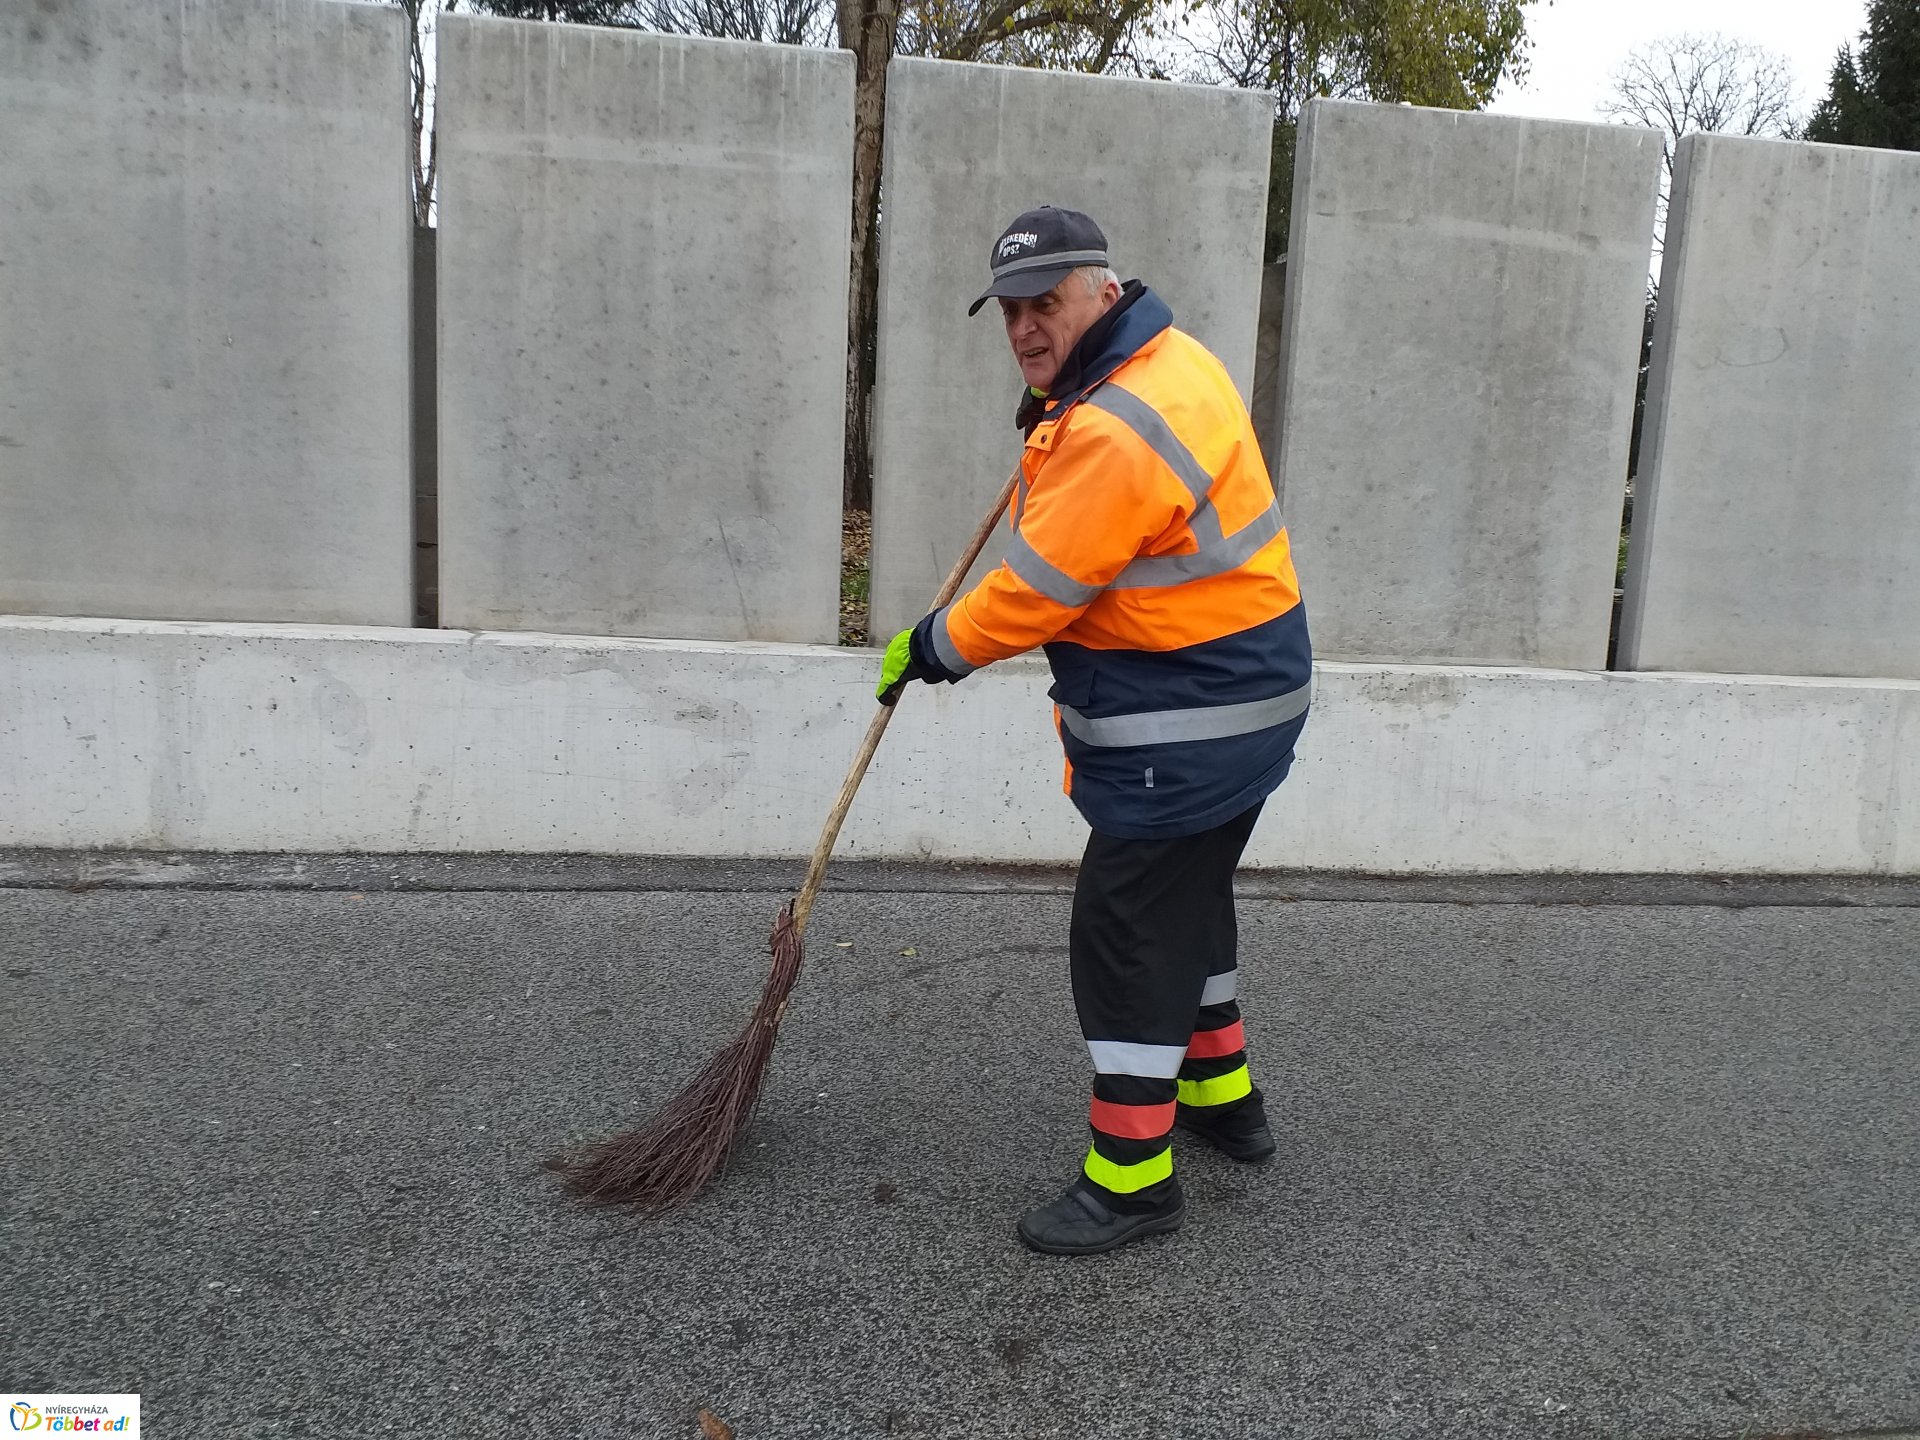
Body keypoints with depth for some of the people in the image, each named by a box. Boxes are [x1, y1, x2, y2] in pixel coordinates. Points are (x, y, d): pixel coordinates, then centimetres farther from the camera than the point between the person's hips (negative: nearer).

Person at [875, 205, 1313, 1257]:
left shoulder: (1118, 431, -25)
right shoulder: (1167, 359, 9)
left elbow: (1034, 592, -22)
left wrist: (929, 646, -7)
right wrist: (1048, 418, 11)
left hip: (1186, 725, -11)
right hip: (1238, 698, 11)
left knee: (1127, 925, -3)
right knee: (1189, 896, 23)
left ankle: (1132, 1177, 8)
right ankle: (1219, 1093, 41)